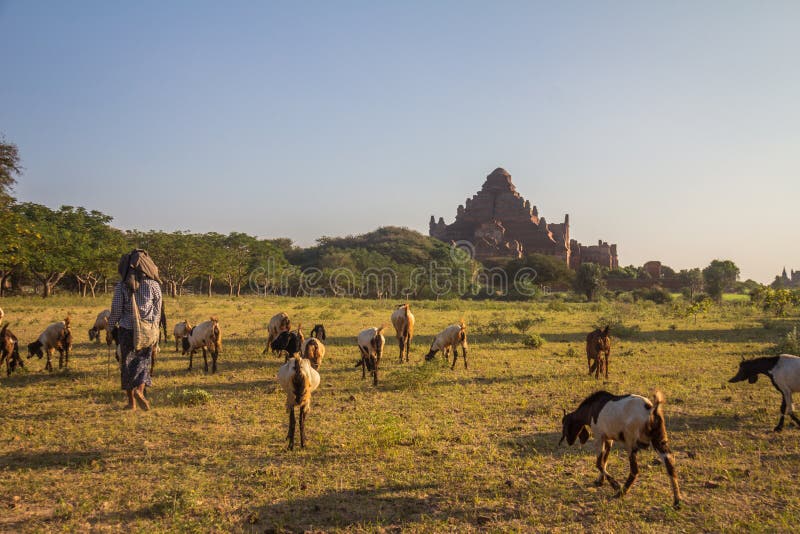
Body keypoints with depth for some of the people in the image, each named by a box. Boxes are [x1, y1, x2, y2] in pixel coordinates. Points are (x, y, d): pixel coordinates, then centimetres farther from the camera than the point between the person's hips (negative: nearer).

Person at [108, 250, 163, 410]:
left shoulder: (121, 286, -6)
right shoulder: (153, 285, -3)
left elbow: (116, 310, -2)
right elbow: (157, 311, 4)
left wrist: (110, 327, 14)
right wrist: (155, 331, 17)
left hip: (127, 330, -1)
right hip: (148, 331, 1)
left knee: (127, 364, 10)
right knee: (144, 361, 12)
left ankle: (131, 401, 14)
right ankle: (139, 389, -13)